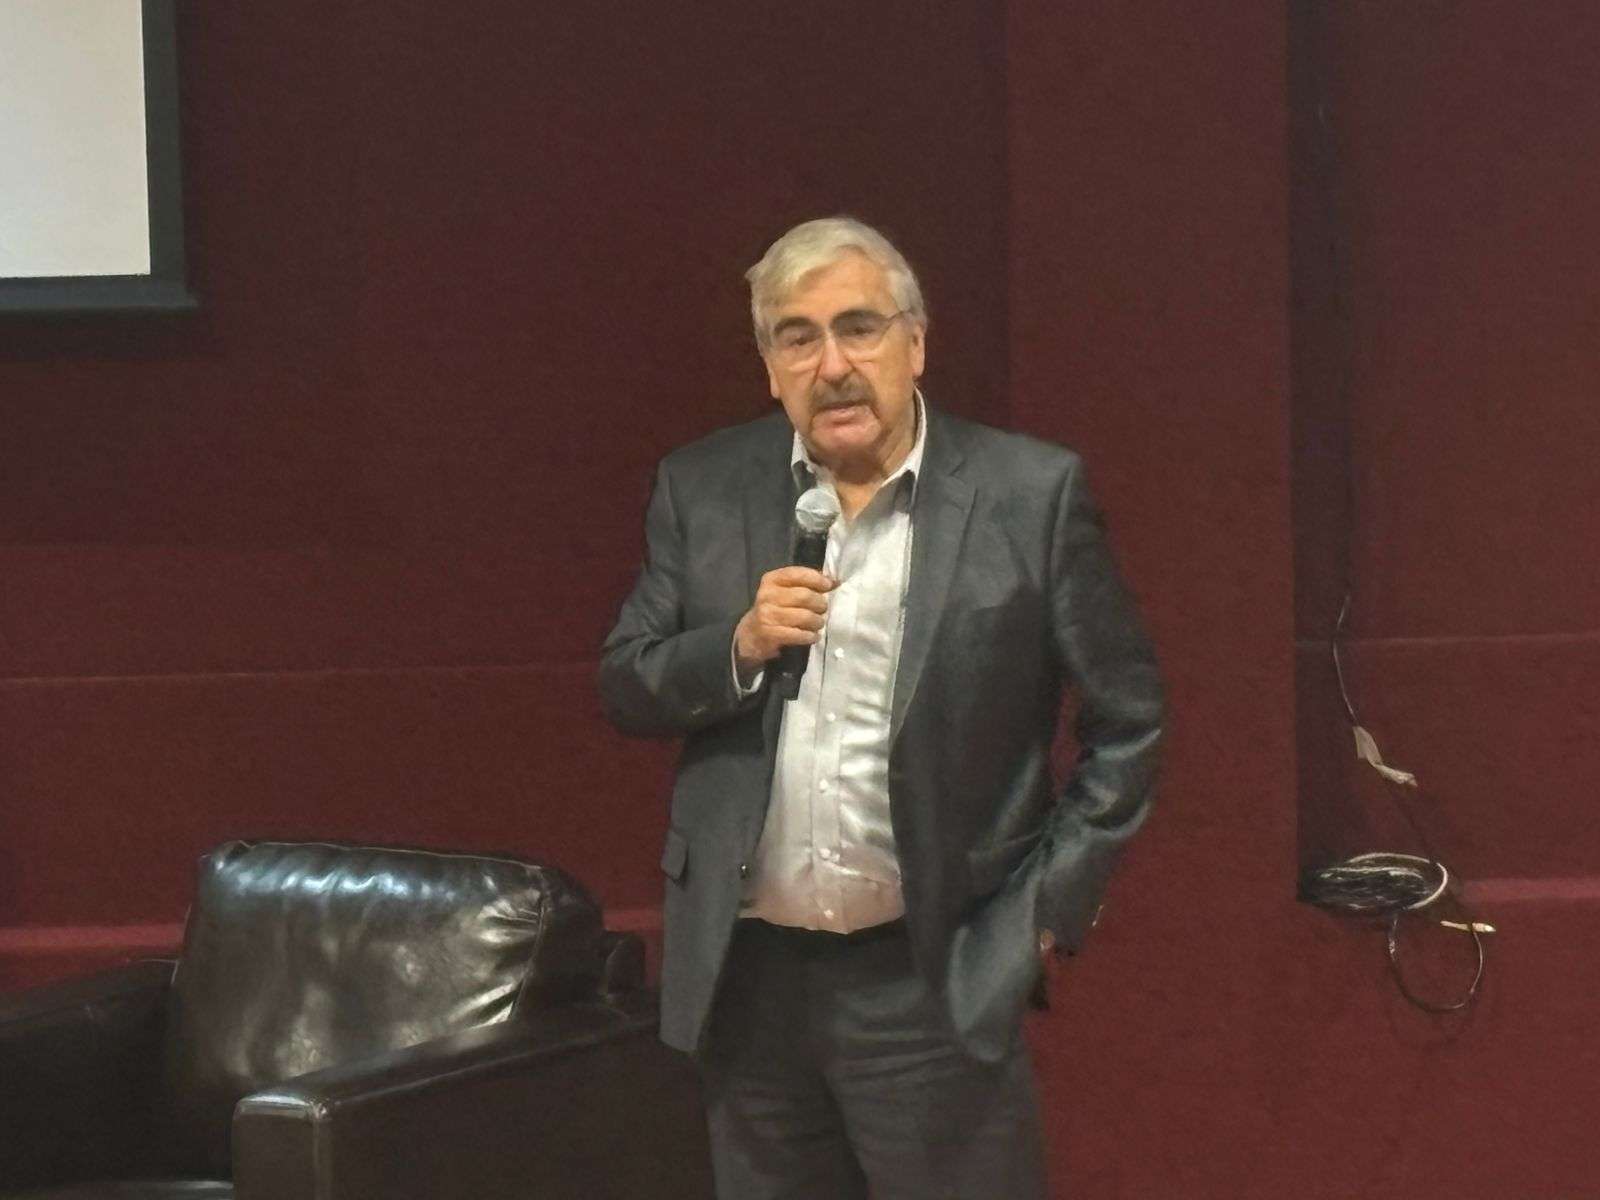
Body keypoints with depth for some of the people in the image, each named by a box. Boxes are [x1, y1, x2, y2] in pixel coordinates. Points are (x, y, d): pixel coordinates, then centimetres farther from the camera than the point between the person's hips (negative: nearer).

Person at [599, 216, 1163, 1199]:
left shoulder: (1031, 494, -5)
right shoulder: (702, 491, 3)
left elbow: (1127, 719, 1)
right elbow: (625, 691, 6)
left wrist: (1053, 905, -3)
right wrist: (738, 646, -13)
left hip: (936, 981, -3)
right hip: (746, 973, 3)